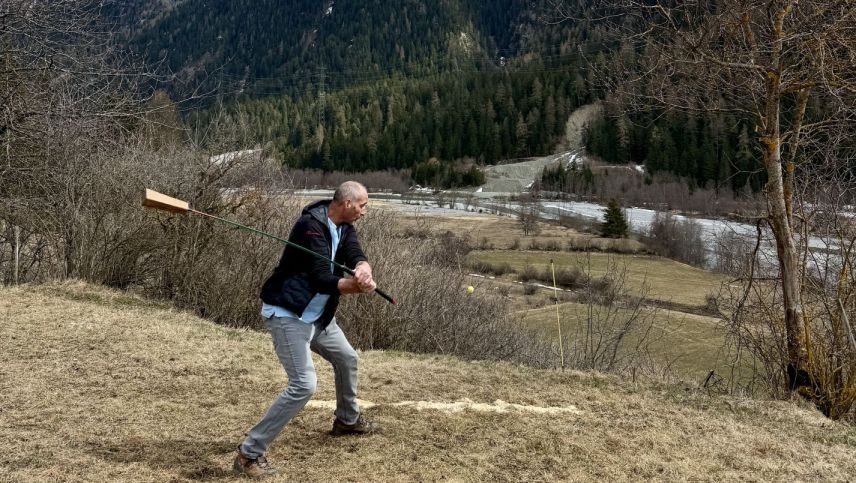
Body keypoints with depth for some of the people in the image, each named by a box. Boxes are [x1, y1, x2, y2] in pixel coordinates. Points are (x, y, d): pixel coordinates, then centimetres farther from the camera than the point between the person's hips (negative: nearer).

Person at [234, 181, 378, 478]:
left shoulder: (345, 227, 4)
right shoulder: (311, 226, -24)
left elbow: (357, 256, -12)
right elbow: (322, 280, -31)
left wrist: (363, 269, -34)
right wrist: (359, 286, -26)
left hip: (317, 314, 10)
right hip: (288, 315, -10)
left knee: (347, 359, 26)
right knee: (304, 384, -19)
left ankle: (347, 420, 51)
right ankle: (250, 454, -13)